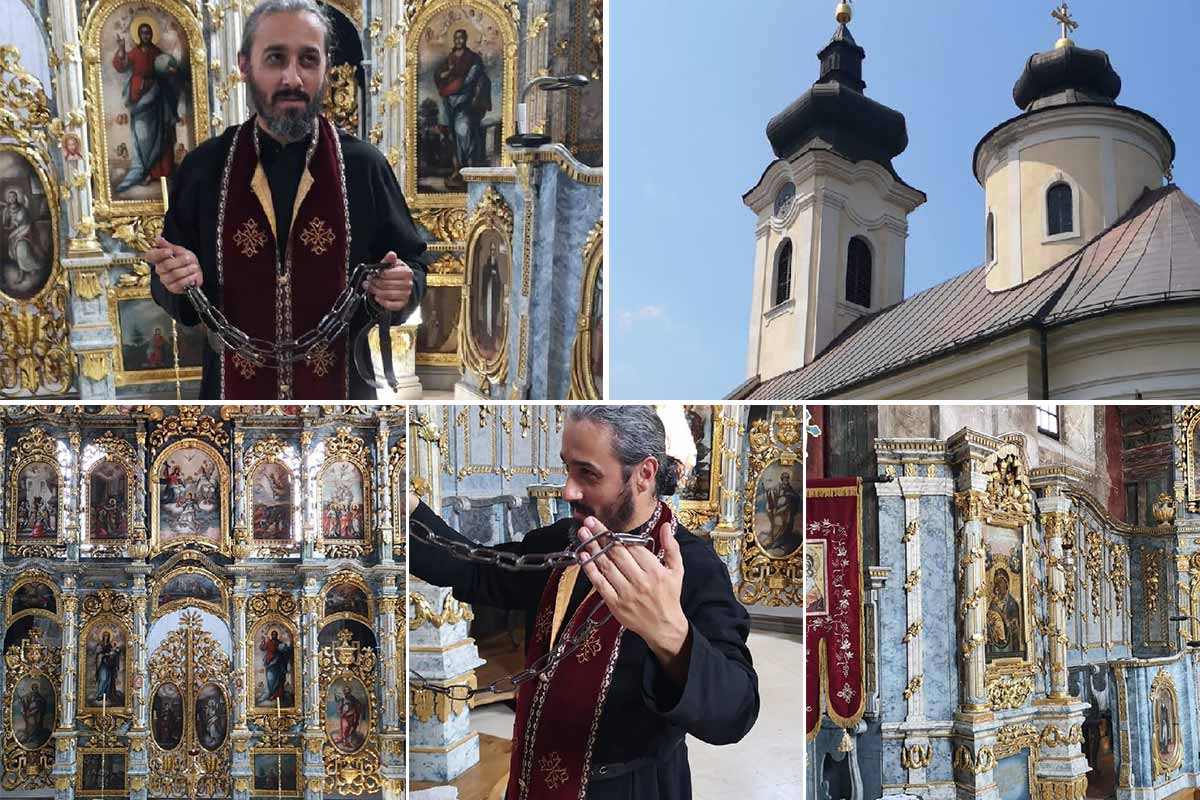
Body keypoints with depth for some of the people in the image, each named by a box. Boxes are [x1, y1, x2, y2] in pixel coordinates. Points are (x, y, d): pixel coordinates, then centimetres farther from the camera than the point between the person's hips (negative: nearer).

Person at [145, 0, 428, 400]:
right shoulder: (203, 167, -2)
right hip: (232, 386, 1)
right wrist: (176, 281, -18)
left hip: (341, 385, -1)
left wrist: (402, 287, -20)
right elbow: (171, 293, 4)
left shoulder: (364, 165, -5)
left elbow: (412, 263, 2)